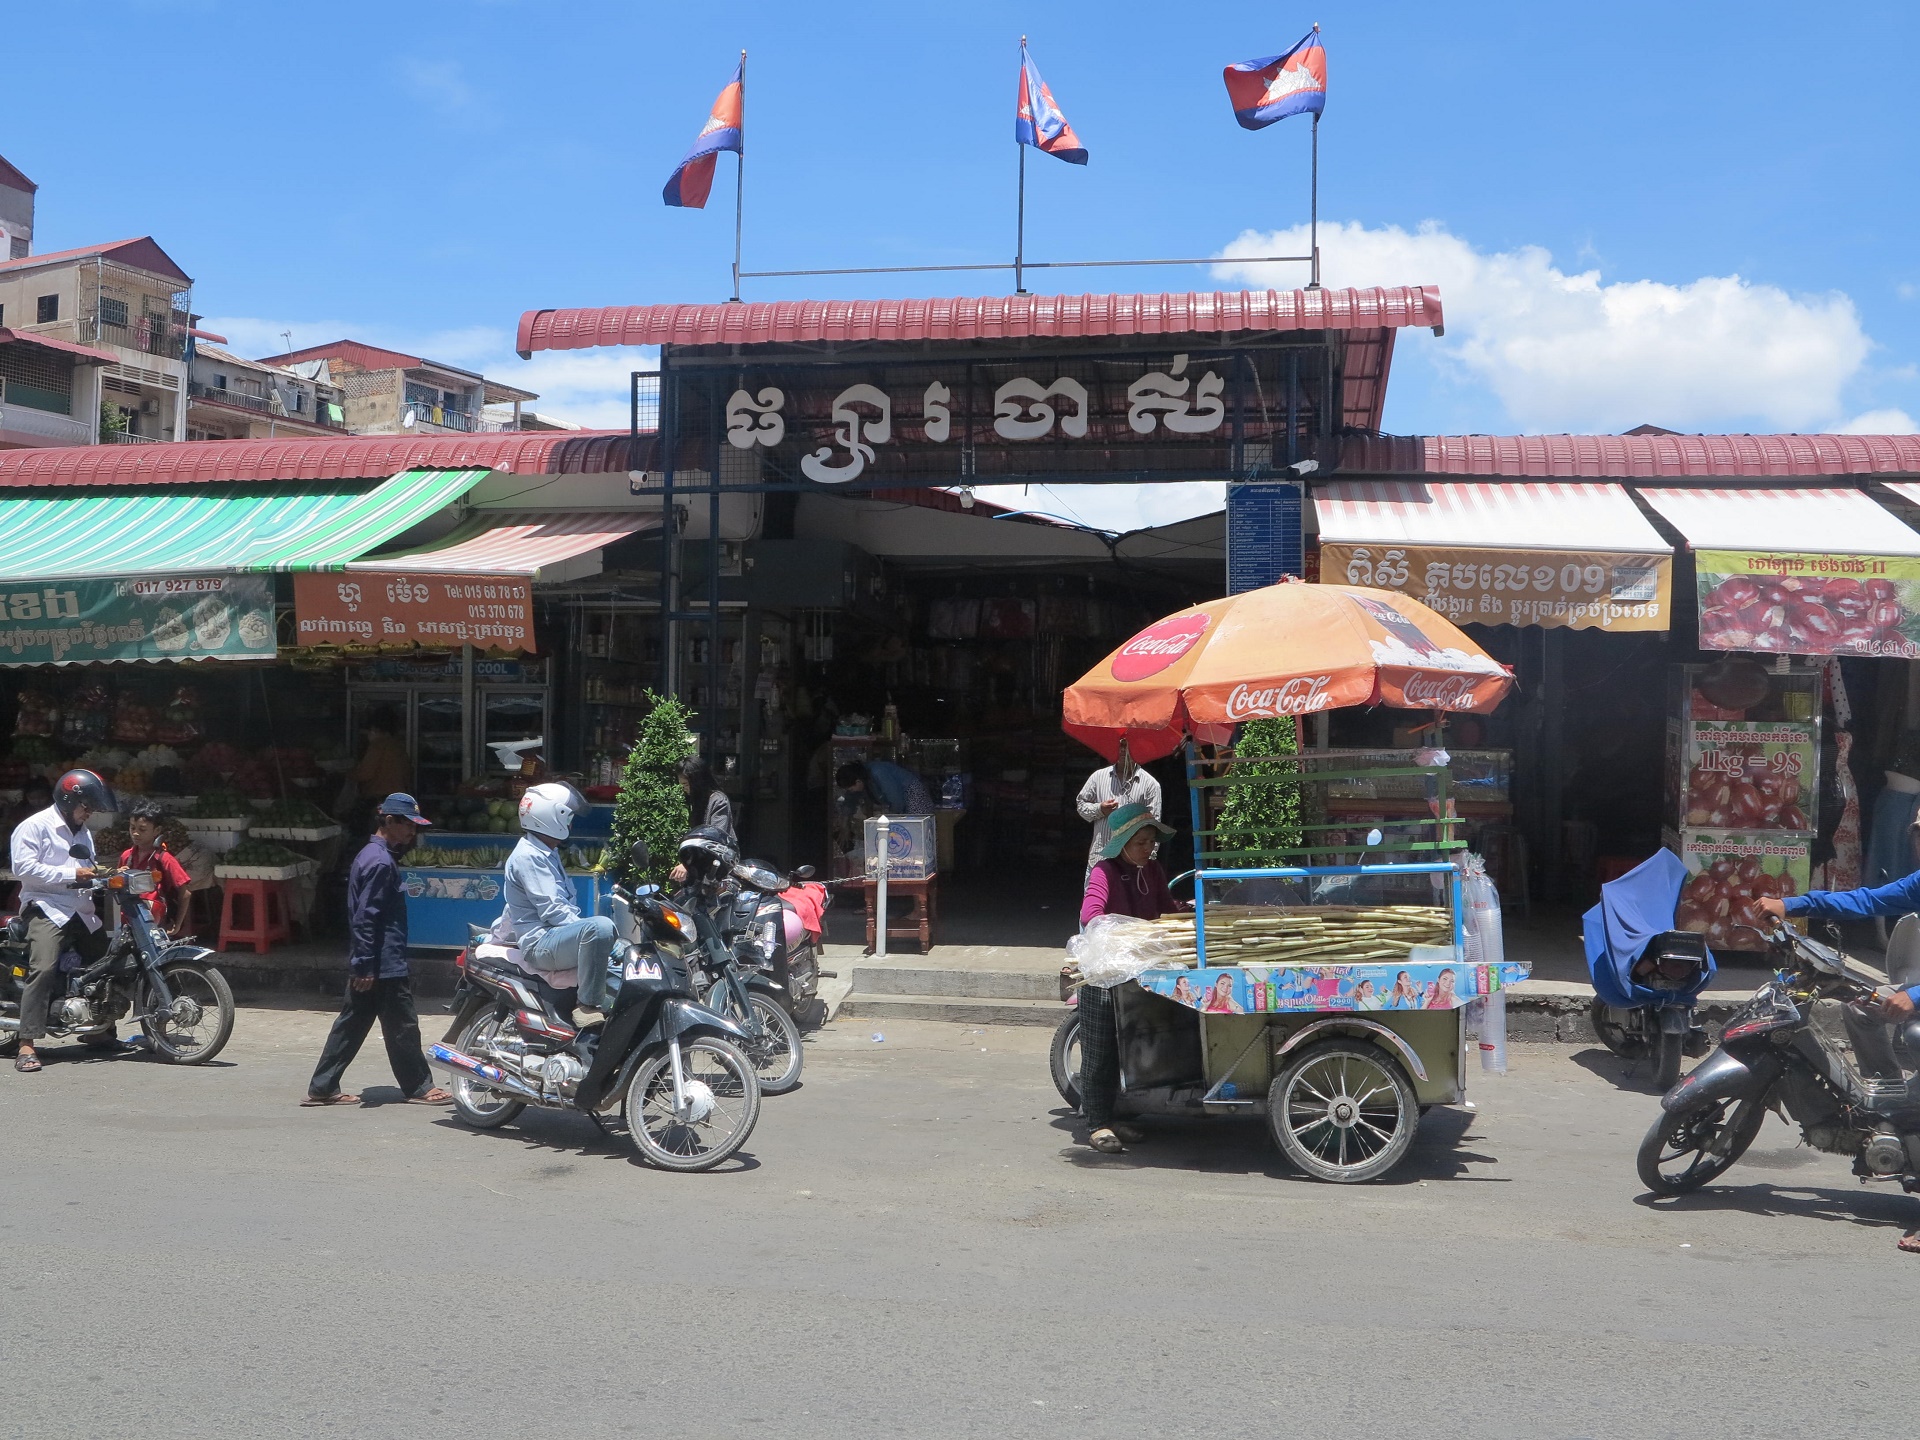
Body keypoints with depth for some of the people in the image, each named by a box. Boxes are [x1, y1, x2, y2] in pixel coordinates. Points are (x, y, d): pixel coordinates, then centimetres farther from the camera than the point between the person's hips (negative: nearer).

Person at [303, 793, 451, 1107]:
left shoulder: (371, 854, 14)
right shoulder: (381, 862, -18)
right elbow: (366, 917, -22)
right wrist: (365, 965, -22)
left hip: (370, 964, 10)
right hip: (385, 965, -10)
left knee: (352, 1024, 12)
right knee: (402, 1027, 2)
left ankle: (322, 1088, 14)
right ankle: (419, 1087, 13)